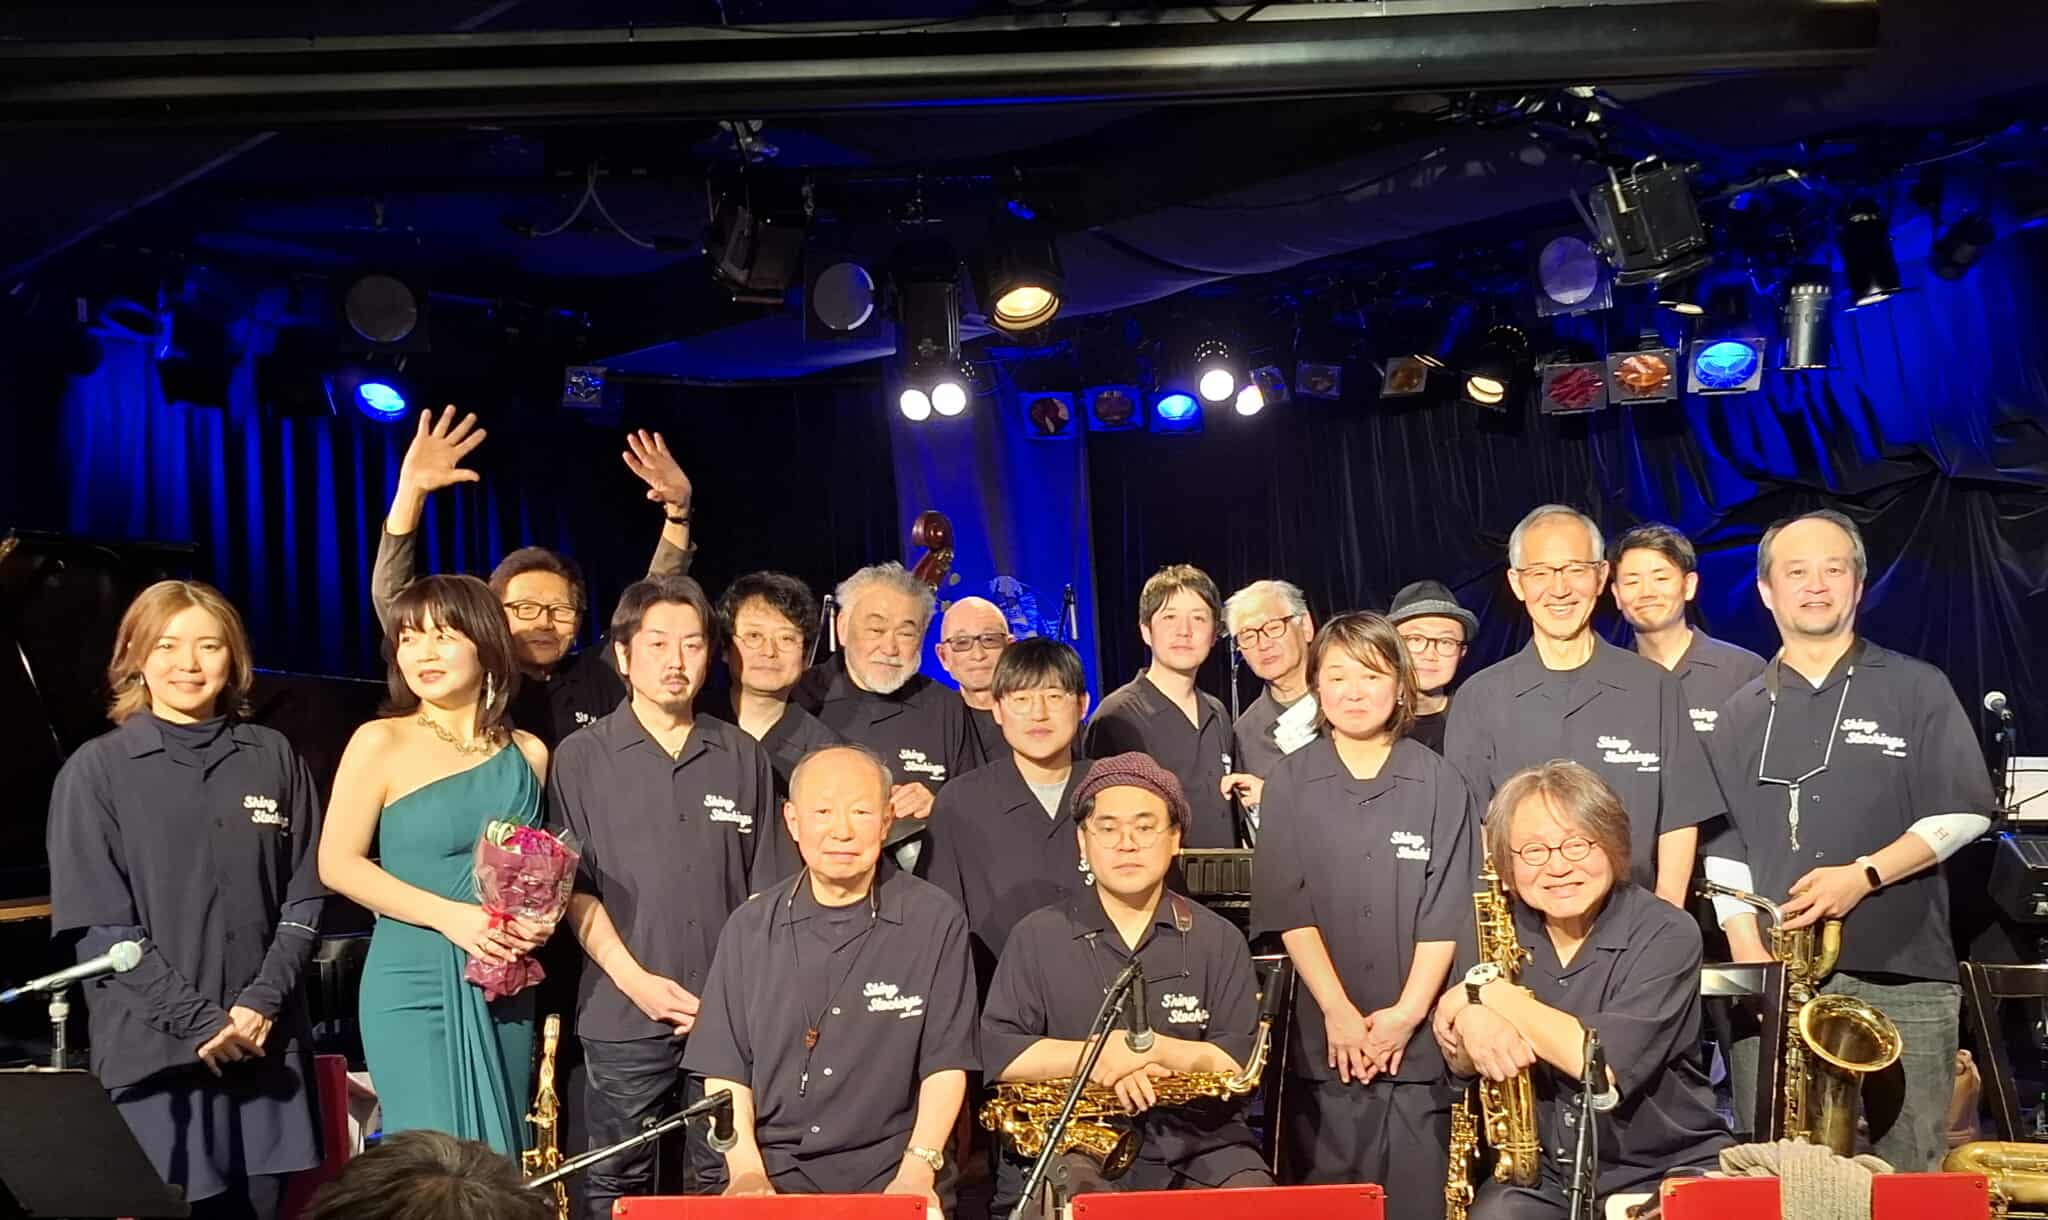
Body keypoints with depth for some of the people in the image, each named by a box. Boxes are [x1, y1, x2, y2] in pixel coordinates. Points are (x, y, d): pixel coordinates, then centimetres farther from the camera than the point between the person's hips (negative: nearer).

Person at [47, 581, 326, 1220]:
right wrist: (199, 1020, -12)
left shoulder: (274, 757, 7)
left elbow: (306, 896, 6)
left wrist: (262, 1001, -8)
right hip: (152, 1050, -2)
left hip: (268, 1041, 2)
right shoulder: (95, 770, 0)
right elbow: (97, 925, -5)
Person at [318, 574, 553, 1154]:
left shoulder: (528, 753, 7)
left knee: (499, 1168, 9)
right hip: (413, 983, -4)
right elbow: (338, 863, -6)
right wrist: (448, 915, -16)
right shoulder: (381, 742, -3)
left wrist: (541, 919, -4)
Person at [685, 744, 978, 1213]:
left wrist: (917, 1171, -13)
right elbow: (724, 1065, 5)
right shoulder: (750, 927, 7)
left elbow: (946, 1064, -2)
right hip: (773, 1177, 1)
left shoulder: (937, 922, 0)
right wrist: (746, 1169, -8)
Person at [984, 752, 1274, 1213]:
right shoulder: (1038, 937, 6)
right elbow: (998, 1051, -1)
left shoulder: (1219, 940, 8)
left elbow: (1239, 1062, 1)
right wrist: (1098, 1056, -13)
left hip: (1200, 1145, 1)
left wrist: (1153, 1048, -14)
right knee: (1074, 1196, -31)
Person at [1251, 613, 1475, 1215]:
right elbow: (1288, 907, -3)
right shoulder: (1289, 783, 3)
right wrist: (1337, 1010, -11)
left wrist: (1408, 1011, -10)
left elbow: (1446, 910, -1)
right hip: (1323, 1035, 0)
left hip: (1416, 1036, 0)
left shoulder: (1440, 783, 3)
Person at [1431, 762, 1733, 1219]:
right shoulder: (1506, 932, 1)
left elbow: (1609, 1065, -24)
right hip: (1542, 1179, 3)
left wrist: (1486, 990, -18)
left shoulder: (1666, 934, -12)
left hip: (1666, 1174, -2)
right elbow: (1462, 1064, 4)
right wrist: (1472, 1019, -19)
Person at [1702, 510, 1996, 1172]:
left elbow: (1966, 811, -1)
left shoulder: (1918, 689, 6)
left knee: (1907, 1176, -1)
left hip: (1902, 979, -2)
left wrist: (1864, 876, -13)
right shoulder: (1741, 714, 13)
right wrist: (1751, 956, -4)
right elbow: (1723, 847, 8)